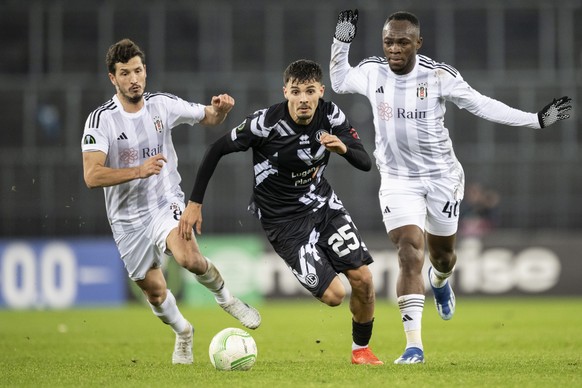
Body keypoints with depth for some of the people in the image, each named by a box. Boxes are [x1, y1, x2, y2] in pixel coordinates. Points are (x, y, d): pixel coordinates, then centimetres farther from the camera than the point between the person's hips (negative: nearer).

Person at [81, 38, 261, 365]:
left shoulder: (163, 105, -5)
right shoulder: (101, 120, -15)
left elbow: (208, 118, 10)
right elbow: (92, 176, -25)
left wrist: (221, 109, -14)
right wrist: (139, 170, -36)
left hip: (167, 203, 0)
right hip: (129, 217, 0)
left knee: (188, 256, -29)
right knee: (155, 291, 8)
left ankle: (225, 297, 0)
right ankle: (183, 332, 40)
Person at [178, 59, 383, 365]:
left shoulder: (331, 115, -12)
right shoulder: (267, 122, -24)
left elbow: (365, 163, -8)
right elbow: (217, 150, -13)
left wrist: (343, 148, -31)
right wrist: (195, 203, -13)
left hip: (323, 203, 4)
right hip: (283, 220, -4)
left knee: (362, 278, -6)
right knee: (333, 295, -13)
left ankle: (361, 349, 19)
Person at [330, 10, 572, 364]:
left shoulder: (438, 75, -15)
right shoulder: (372, 72, -8)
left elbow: (482, 105, -7)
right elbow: (339, 82, 12)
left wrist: (536, 120, -9)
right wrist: (341, 41, -4)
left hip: (442, 176, 0)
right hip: (398, 179, 0)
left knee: (442, 254, 17)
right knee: (410, 255, -16)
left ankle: (440, 280, 58)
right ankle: (414, 344, -16)